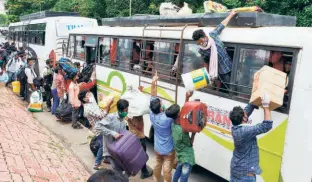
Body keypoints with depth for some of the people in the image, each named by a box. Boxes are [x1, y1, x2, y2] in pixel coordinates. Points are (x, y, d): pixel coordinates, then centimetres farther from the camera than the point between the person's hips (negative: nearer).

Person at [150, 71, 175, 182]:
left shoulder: (152, 115, -16)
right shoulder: (167, 118, -31)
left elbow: (153, 98, -9)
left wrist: (153, 83, -9)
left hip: (157, 147, 6)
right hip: (168, 149, -6)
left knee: (158, 165, 25)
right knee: (167, 169, 8)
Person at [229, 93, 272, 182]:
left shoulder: (235, 127, -2)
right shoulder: (246, 131, -27)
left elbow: (247, 110, 9)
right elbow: (267, 126, -29)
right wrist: (266, 106, -24)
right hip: (245, 172, -9)